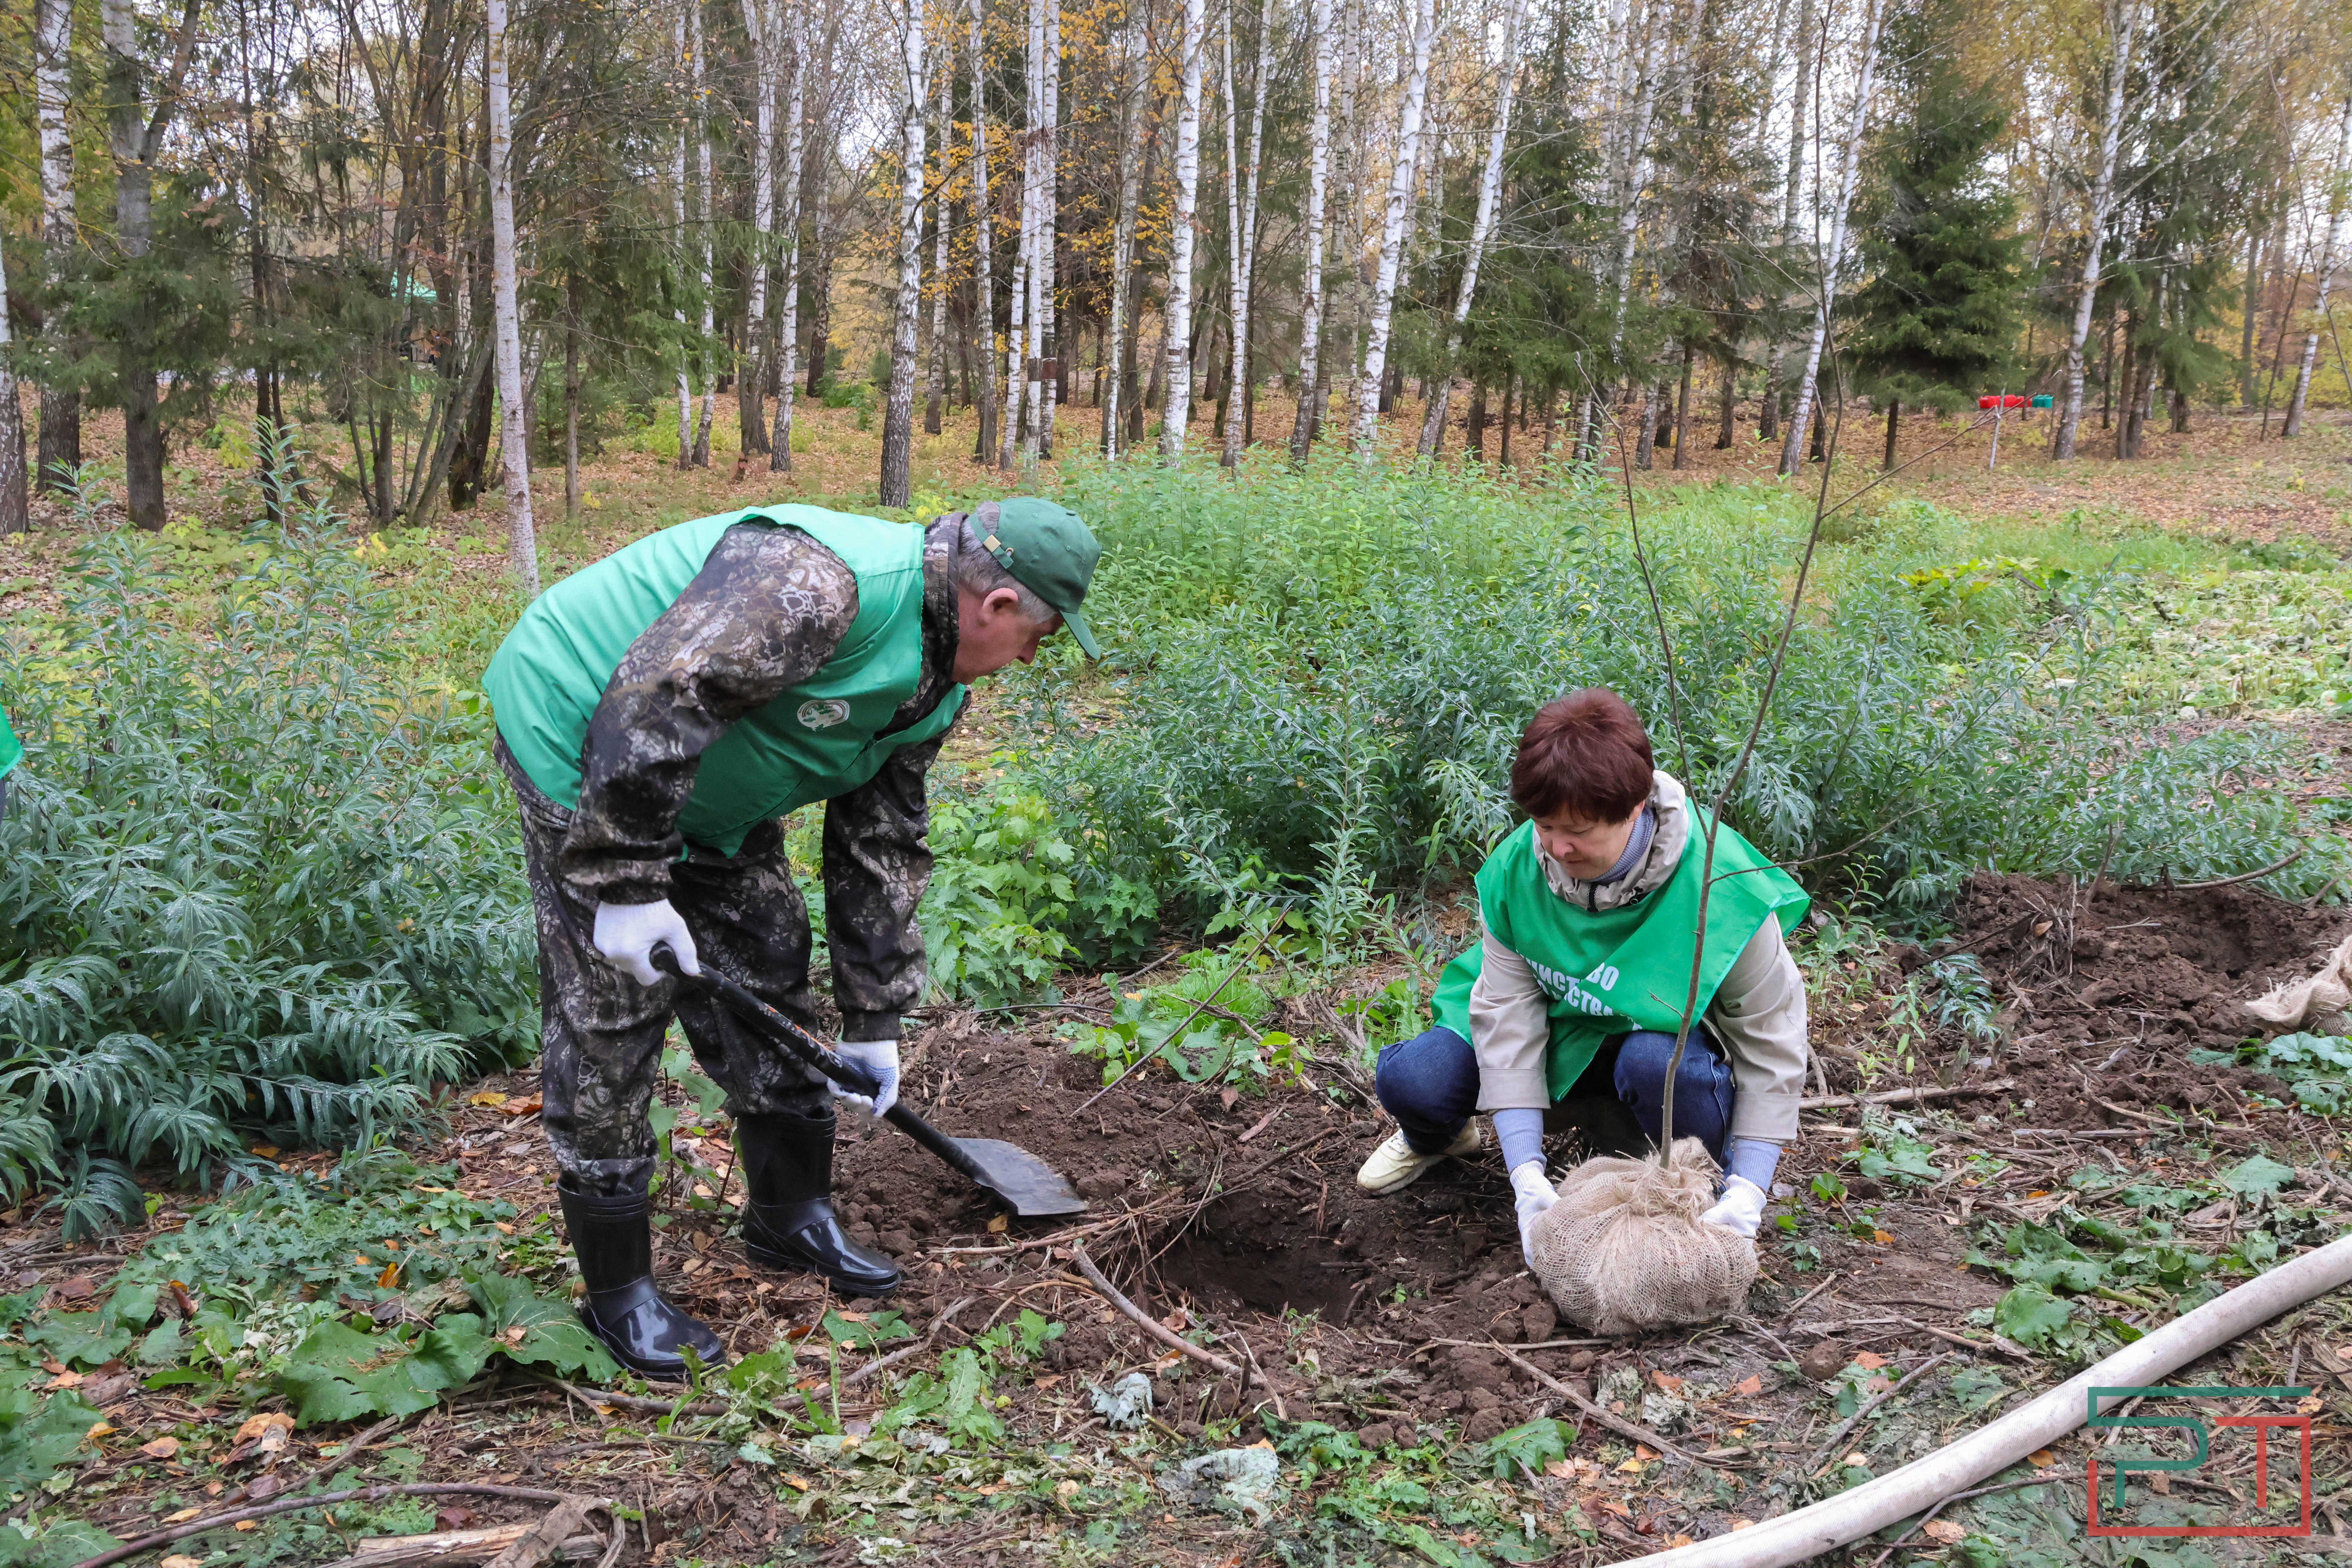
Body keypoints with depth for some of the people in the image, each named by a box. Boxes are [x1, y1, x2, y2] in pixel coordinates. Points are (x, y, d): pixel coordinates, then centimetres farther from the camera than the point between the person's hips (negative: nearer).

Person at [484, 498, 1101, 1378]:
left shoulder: (934, 685, 0)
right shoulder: (815, 586, -33)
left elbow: (882, 845, 6)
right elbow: (650, 705, -36)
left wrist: (873, 1020, 7)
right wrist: (629, 889, -31)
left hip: (710, 788, 9)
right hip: (585, 745, -9)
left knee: (769, 969, 10)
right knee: (609, 1016, -6)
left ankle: (792, 1219, 27)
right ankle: (616, 1292, 7)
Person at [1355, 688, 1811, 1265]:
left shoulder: (1720, 887, -29)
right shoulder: (1515, 870, -21)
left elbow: (1773, 1042, -20)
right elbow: (1508, 1014, -19)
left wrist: (1746, 1194, -24)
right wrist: (1527, 1175, -25)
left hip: (1668, 1038, -2)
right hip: (1559, 1034, 3)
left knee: (1656, 1061, -40)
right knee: (1410, 1080, -20)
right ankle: (1437, 1138, 20)